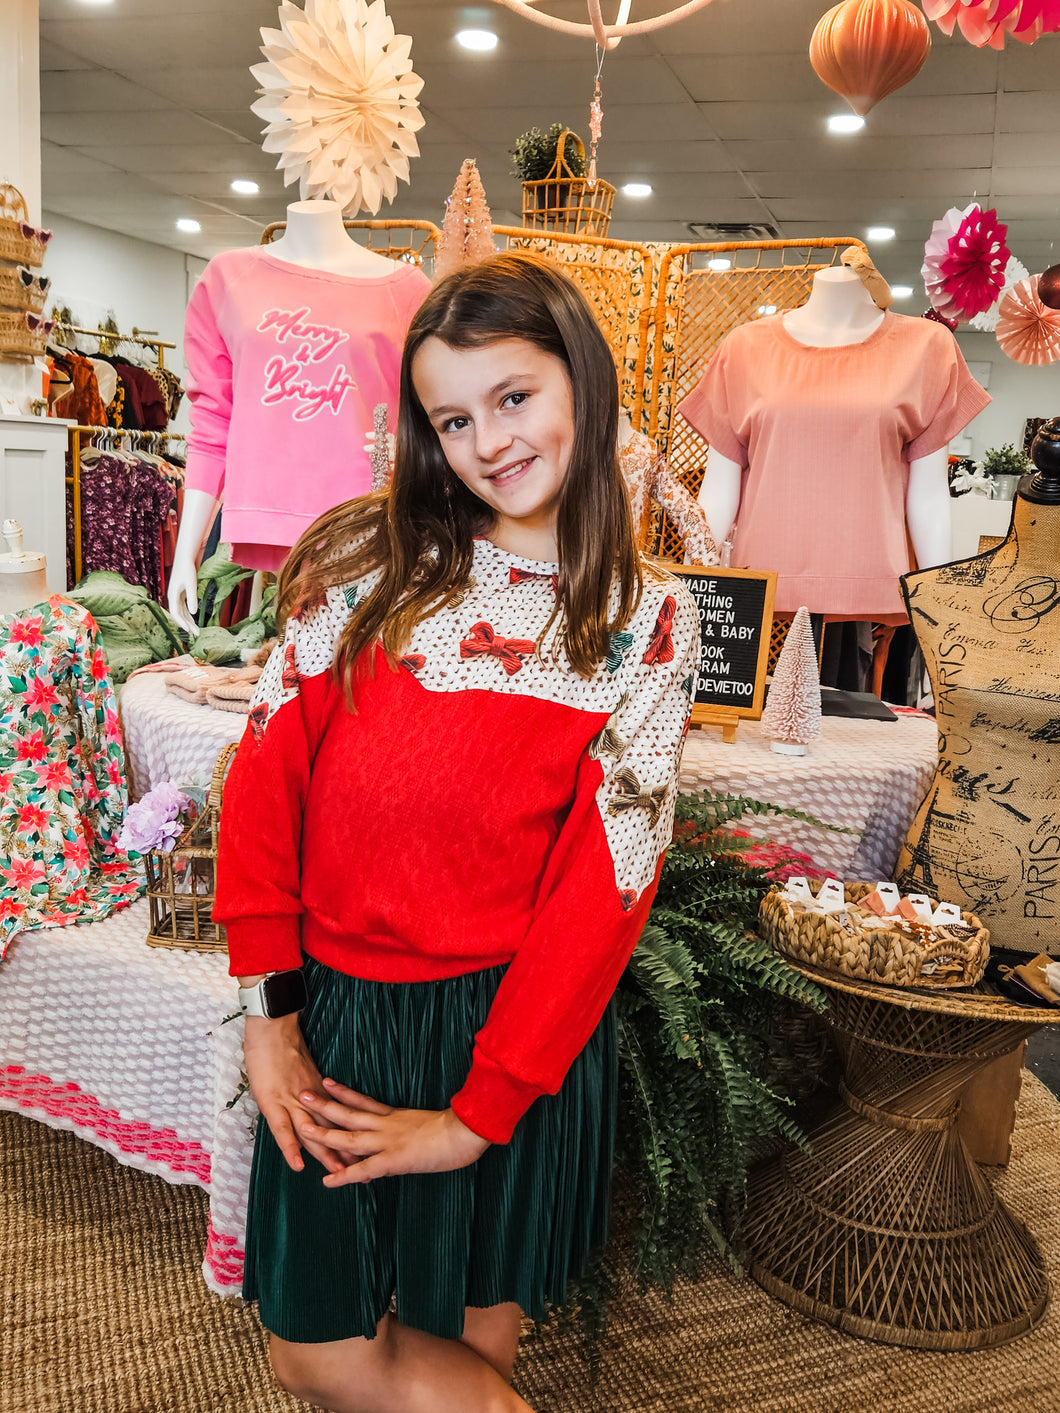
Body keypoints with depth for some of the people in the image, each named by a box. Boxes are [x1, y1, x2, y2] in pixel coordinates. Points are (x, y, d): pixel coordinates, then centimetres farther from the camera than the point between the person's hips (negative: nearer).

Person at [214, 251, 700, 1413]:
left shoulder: (648, 620, -6)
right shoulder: (364, 557, -2)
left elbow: (603, 884, -10)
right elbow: (267, 773, -2)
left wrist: (476, 1115, -11)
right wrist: (268, 1007, -7)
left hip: (519, 1029, -2)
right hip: (336, 1011, 2)